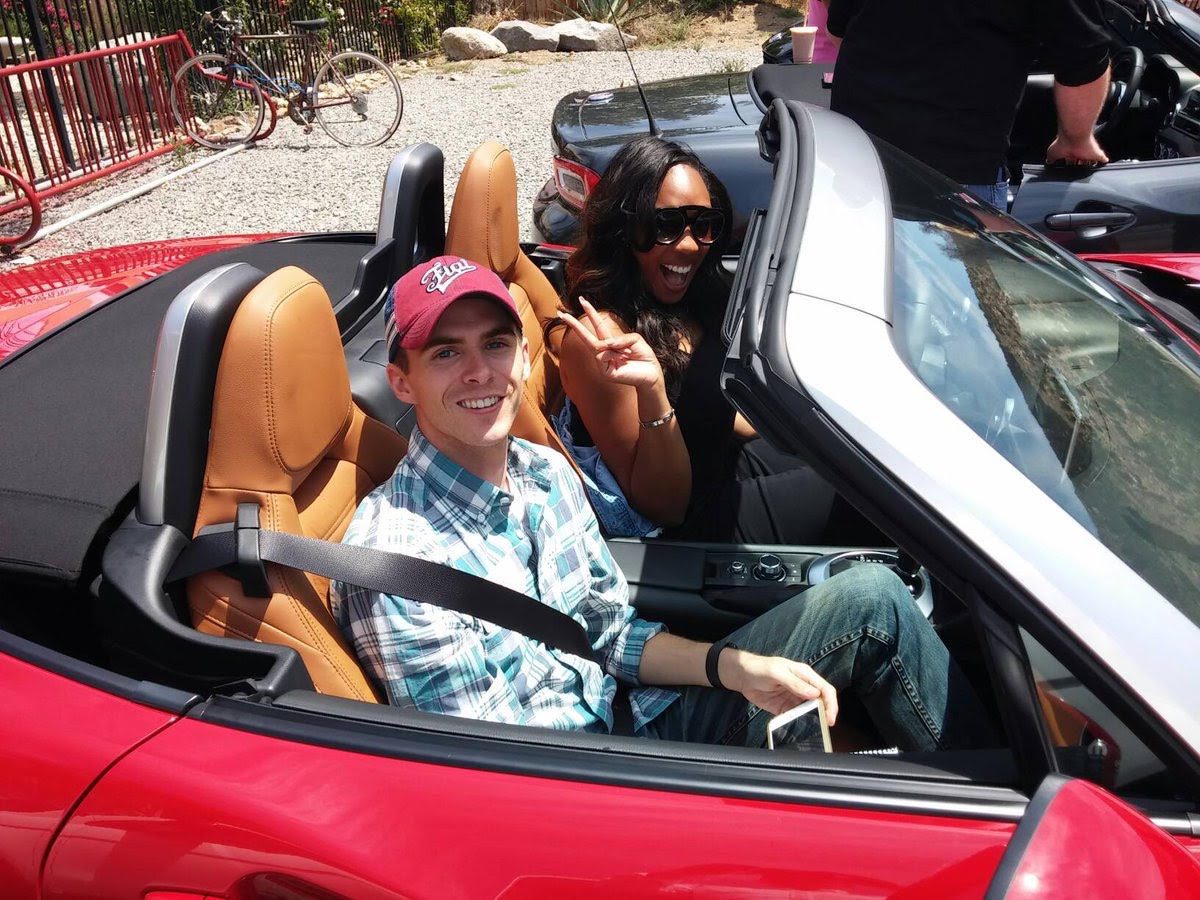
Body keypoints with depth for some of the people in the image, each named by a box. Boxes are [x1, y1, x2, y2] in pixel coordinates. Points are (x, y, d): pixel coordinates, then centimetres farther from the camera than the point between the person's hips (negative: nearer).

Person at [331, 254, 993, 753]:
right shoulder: (394, 553, -22)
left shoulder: (545, 471, 1)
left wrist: (738, 668, -9)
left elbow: (613, 633, 8)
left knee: (869, 595, -4)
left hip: (634, 712, 7)